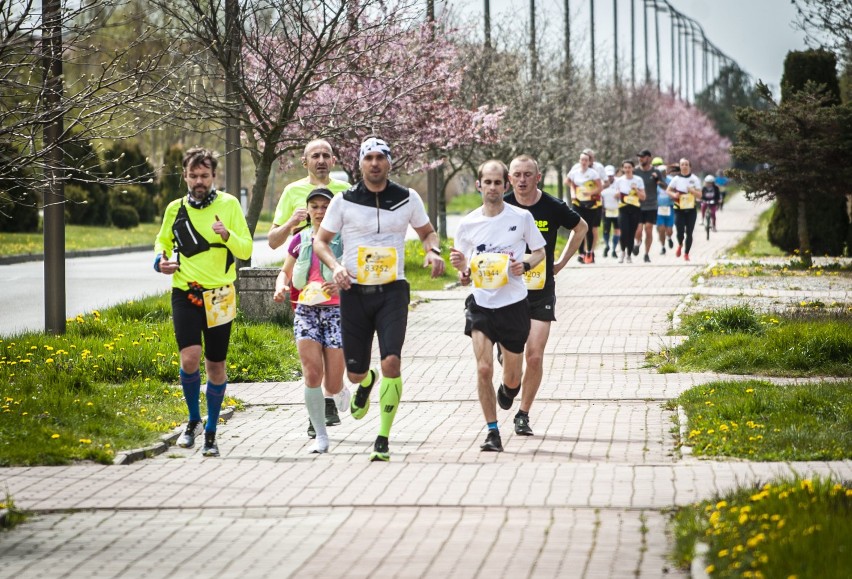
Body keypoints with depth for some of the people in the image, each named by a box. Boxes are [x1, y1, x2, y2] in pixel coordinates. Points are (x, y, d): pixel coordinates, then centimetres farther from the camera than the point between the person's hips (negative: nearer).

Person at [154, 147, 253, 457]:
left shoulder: (228, 205, -1)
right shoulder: (175, 209, 4)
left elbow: (246, 249, -3)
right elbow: (162, 241, 21)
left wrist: (227, 235, -22)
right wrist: (160, 260, 0)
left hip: (219, 296, 0)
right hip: (185, 294, 0)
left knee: (215, 366, 6)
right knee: (190, 359, -17)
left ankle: (211, 432, 21)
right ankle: (193, 420, 7)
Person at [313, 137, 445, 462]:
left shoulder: (408, 199, 3)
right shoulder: (344, 201, 0)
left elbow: (427, 232, 19)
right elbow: (320, 241, 7)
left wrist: (433, 251, -4)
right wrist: (335, 266, -12)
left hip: (392, 290, -1)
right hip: (354, 291, 1)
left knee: (391, 362, -19)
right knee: (355, 372, 6)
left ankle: (383, 439, -8)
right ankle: (366, 383, 48)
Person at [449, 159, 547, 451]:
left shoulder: (522, 217, -3)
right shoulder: (468, 224, 0)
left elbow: (539, 252, 10)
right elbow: (465, 272, 7)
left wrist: (525, 265, -11)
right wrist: (461, 267, -16)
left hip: (514, 304, 0)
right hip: (481, 304, 0)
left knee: (512, 378, 9)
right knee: (484, 369, -15)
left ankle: (507, 391, 48)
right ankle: (492, 432, -3)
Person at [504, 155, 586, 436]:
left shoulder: (553, 207, -5)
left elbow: (581, 228, 16)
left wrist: (561, 262, 12)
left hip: (541, 291, 0)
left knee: (534, 356, -5)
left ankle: (523, 414, 10)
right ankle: (509, 385, 30)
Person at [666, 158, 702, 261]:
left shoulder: (694, 179, 2)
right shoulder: (676, 179, 2)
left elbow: (699, 195, 2)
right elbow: (668, 191, 10)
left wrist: (692, 191, -18)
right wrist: (674, 195, -11)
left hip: (691, 209, 0)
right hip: (679, 209, 0)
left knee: (689, 233, 0)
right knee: (680, 232, -8)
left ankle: (686, 253, 13)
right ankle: (680, 245, 25)